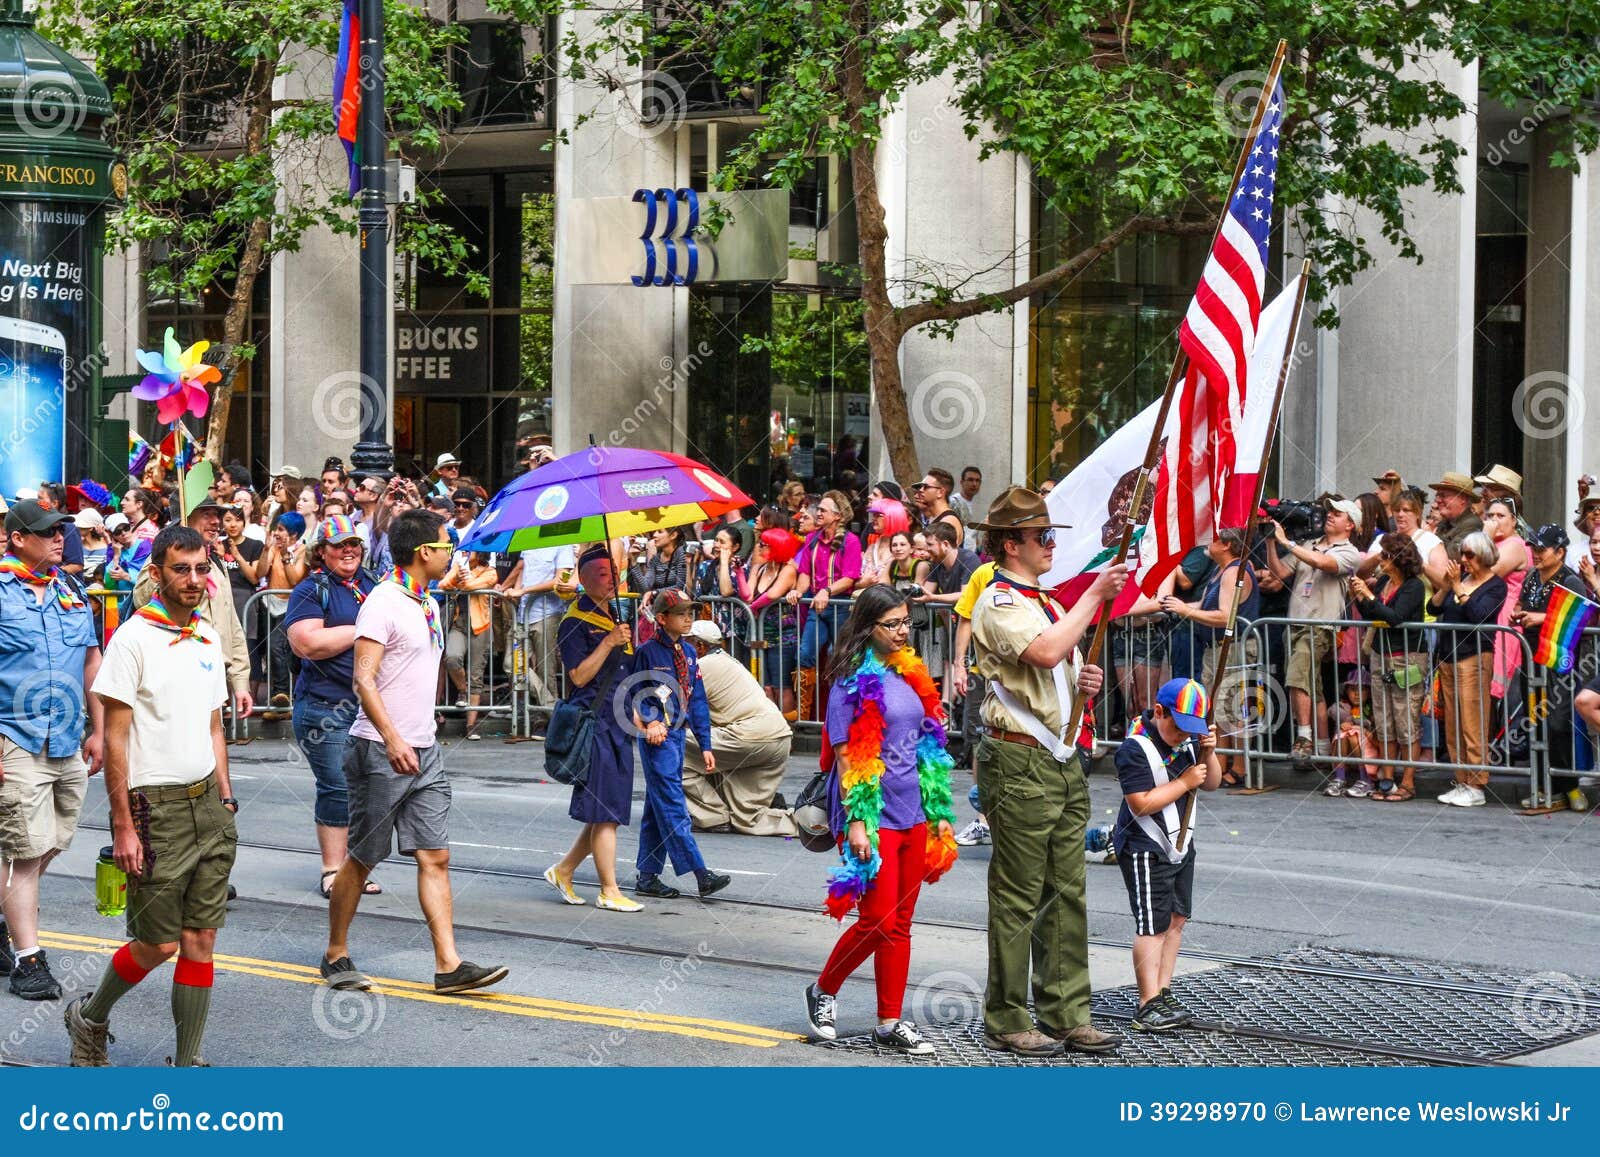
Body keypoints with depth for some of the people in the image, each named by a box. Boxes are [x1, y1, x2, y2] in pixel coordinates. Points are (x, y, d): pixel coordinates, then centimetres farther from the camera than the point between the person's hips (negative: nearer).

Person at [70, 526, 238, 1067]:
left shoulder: (208, 637, 10)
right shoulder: (133, 638, -11)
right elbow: (114, 739, -12)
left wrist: (225, 799, 12)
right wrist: (123, 826, -15)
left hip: (207, 804, 6)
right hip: (156, 807, -6)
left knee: (201, 939, 5)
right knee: (158, 943, 0)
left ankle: (186, 1063, 11)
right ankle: (90, 1017, 25)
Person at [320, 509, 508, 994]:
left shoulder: (429, 605, 14)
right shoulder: (383, 603, -14)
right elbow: (363, 680, -22)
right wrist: (393, 739, -30)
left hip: (424, 752, 8)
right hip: (380, 752, -8)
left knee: (435, 857, 0)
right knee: (362, 858, 2)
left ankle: (448, 963, -3)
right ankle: (336, 955, 16)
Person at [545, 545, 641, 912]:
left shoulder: (617, 617, 18)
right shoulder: (575, 623, -8)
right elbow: (579, 675, -15)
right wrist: (610, 642, -19)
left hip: (617, 723, 8)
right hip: (593, 721, -8)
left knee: (608, 812, 9)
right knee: (605, 812, -7)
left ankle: (563, 870, 22)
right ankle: (609, 892, -1)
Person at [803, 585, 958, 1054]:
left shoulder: (911, 673, 12)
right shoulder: (853, 682, -8)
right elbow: (845, 756, -10)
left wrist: (940, 813, 15)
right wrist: (855, 822, -16)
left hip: (913, 815, 7)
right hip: (874, 816, -6)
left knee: (900, 924, 8)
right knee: (878, 921, -7)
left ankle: (891, 1022, 13)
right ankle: (823, 991, 15)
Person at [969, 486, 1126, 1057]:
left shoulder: (1048, 603, 19)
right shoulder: (998, 604, -10)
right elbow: (1045, 652, -28)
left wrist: (1085, 681, 8)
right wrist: (1096, 594, -23)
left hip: (1064, 760, 9)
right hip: (1020, 760, -9)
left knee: (1067, 895, 8)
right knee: (1018, 898, -4)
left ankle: (1066, 1015, 13)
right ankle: (1007, 1020, 3)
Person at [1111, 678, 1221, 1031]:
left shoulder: (1187, 738, 4)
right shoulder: (1136, 748, -19)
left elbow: (1211, 784, 11)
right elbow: (1141, 804, -24)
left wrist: (1208, 753, -9)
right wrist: (1185, 782, -20)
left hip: (1180, 845, 8)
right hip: (1146, 849, -8)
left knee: (1176, 919, 9)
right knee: (1153, 925, -9)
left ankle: (1163, 994, 16)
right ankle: (1148, 1007, -10)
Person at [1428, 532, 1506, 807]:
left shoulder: (1496, 585, -3)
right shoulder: (1461, 576, 14)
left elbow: (1478, 614, -18)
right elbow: (1434, 608, 9)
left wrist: (1458, 587, -15)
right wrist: (1446, 585, -5)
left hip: (1474, 657, -7)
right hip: (1448, 657, 7)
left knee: (1472, 724, -9)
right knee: (1452, 726, 7)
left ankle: (1476, 787, -8)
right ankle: (1461, 782, 13)